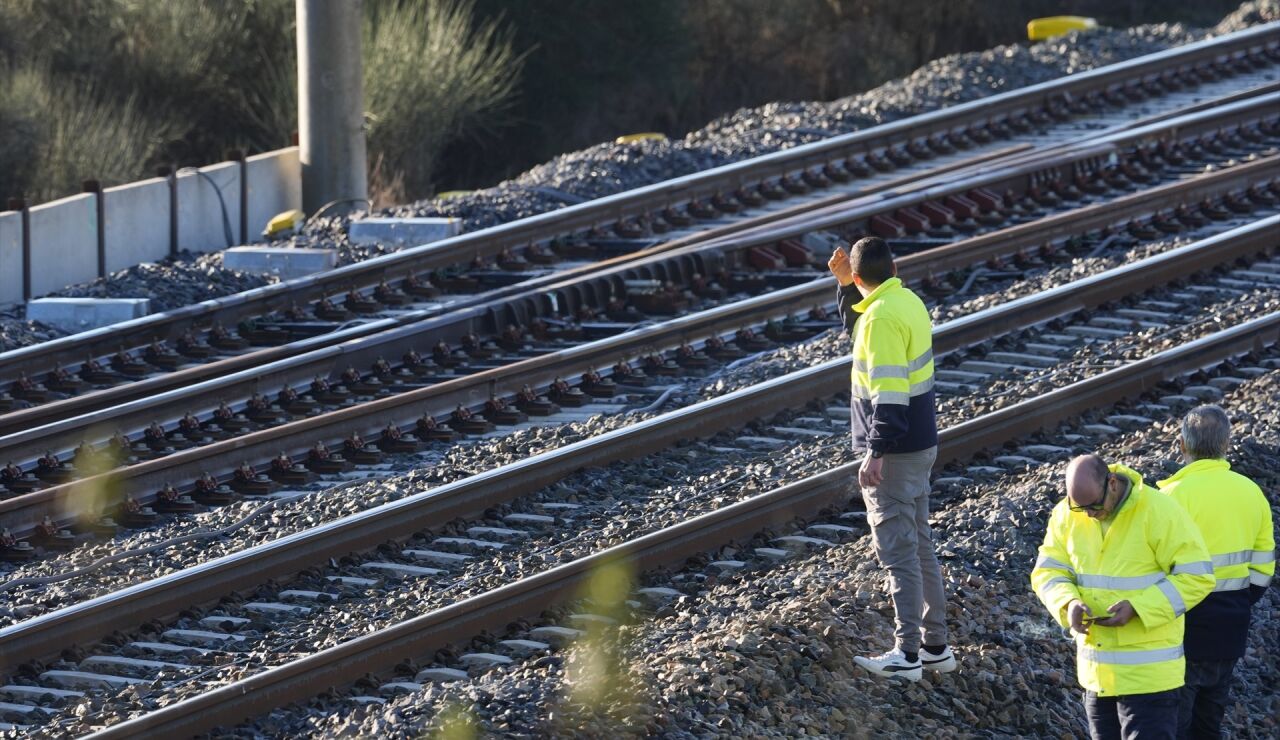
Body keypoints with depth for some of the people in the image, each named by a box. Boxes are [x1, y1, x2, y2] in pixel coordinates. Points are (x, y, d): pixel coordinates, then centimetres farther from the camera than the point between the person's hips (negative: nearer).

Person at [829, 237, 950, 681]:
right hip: (921, 444, 10)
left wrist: (876, 452, -27)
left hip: (895, 452, -10)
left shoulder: (881, 318, -21)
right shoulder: (908, 301, 8)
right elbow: (857, 330, 28)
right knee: (920, 545, 16)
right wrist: (845, 288, 16)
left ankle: (907, 654, -4)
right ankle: (936, 646, 22)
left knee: (898, 552, -6)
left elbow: (889, 392, -26)